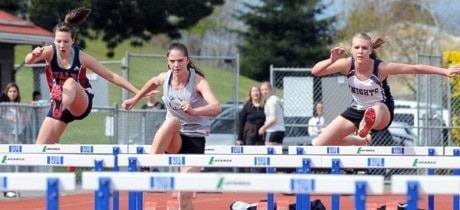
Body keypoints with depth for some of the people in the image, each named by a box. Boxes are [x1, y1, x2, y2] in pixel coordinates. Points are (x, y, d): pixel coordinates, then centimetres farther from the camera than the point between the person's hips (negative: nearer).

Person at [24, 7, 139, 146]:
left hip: (81, 104, -3)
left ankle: (60, 108, -71)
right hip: (58, 103, 3)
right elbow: (28, 61, -34)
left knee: (70, 83, -37)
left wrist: (138, 92, -10)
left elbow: (111, 76, -7)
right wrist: (33, 56, -60)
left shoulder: (81, 57, -14)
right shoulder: (50, 52, -13)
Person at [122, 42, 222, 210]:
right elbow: (153, 83, 23)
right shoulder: (164, 78, -4)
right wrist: (135, 99, 29)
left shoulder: (198, 81, -17)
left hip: (195, 139, -2)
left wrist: (193, 111, -51)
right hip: (173, 140, 2)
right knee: (172, 121, -36)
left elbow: (217, 108, -34)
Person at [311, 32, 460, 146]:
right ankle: (360, 142, 27)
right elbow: (315, 71, -21)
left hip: (382, 112, -4)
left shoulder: (381, 68, -25)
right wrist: (331, 60, -40)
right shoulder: (347, 65, -19)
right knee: (321, 144, 1)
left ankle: (366, 127, -79)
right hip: (357, 110, 4)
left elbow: (416, 68, -22)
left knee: (377, 108, -43)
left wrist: (445, 71, -27)